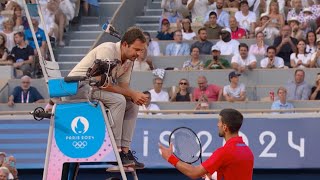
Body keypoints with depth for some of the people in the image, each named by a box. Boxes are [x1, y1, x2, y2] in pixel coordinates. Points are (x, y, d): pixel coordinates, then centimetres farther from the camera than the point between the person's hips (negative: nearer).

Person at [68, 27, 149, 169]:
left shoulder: (129, 60, 5)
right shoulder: (107, 50, -23)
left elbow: (123, 87, 7)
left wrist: (135, 96, -16)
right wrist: (132, 94, -24)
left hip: (93, 88, 9)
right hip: (77, 86, -9)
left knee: (132, 105, -2)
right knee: (118, 100, -28)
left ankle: (125, 150, -5)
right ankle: (115, 151, -25)